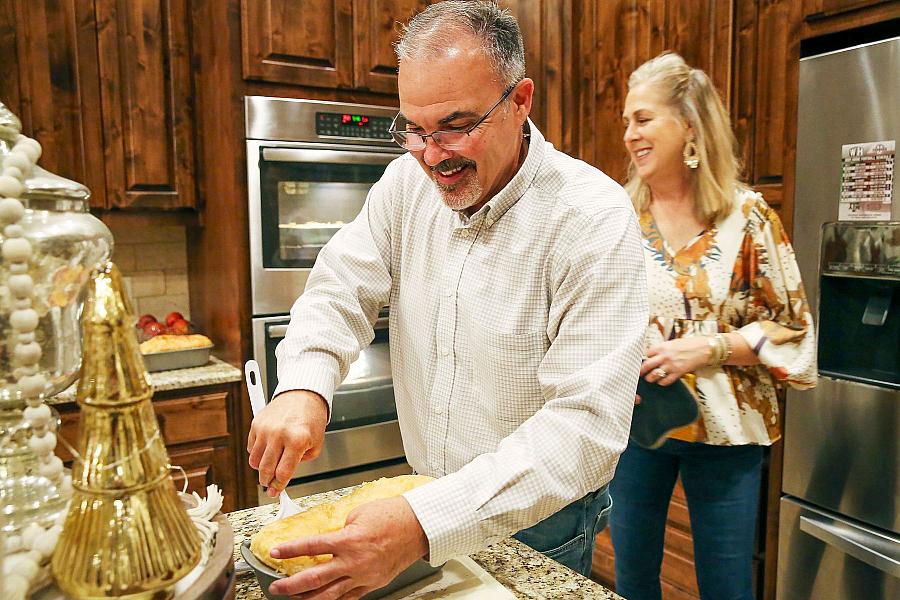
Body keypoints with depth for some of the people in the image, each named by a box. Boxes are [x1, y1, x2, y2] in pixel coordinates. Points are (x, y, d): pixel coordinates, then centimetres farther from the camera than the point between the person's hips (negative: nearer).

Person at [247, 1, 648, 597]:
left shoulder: (594, 217, -26)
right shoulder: (406, 183, -8)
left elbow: (587, 420, -31)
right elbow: (341, 291, -4)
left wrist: (427, 524, -41)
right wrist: (304, 387, -26)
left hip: (537, 521, -4)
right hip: (425, 503, 5)